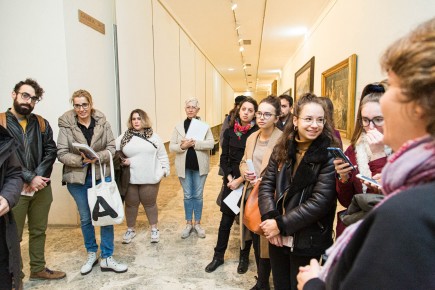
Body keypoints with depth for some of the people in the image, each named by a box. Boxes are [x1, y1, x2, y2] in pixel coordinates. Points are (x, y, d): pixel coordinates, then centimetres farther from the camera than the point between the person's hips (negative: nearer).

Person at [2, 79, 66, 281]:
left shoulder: (42, 123, 7)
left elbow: (50, 151, 2)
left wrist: (38, 177, -12)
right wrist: (29, 179, -16)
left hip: (41, 187, 4)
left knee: (39, 231, 16)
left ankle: (38, 269, 32)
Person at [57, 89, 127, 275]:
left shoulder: (103, 123, -5)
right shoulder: (66, 126, -8)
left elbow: (111, 148, -4)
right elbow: (61, 154, -8)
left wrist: (98, 157, -22)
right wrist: (81, 160, -22)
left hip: (102, 176, 0)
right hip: (77, 178, 0)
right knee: (85, 218, 15)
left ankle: (107, 258, 18)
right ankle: (91, 254, 35)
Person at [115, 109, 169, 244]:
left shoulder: (153, 137, 3)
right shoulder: (124, 137, 1)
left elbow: (162, 155, 6)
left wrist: (165, 169, 2)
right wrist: (121, 161, -14)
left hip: (150, 178, 0)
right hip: (130, 179, 1)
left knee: (150, 203, 11)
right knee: (131, 204, 12)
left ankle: (154, 229, 28)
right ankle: (130, 230, 31)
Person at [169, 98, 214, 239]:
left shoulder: (204, 125, -1)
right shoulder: (178, 126, 2)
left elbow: (211, 143, -12)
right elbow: (171, 147, 0)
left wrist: (194, 143, -23)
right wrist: (182, 146, -20)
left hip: (200, 166, -1)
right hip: (184, 166, 1)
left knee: (198, 195, 9)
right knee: (187, 195, 10)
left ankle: (197, 223, 24)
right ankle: (188, 224, 25)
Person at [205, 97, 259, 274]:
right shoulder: (229, 132, 3)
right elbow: (224, 158, 5)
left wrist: (240, 180, -14)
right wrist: (229, 177, -8)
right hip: (231, 181, 3)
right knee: (226, 220, 9)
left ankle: (244, 257, 28)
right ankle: (218, 256, 24)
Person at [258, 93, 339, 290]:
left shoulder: (329, 155, -13)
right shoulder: (282, 148, 1)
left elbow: (320, 202, -19)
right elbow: (266, 184, -1)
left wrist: (281, 224, -18)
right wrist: (271, 219, -15)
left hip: (307, 242, -4)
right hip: (277, 237, 4)